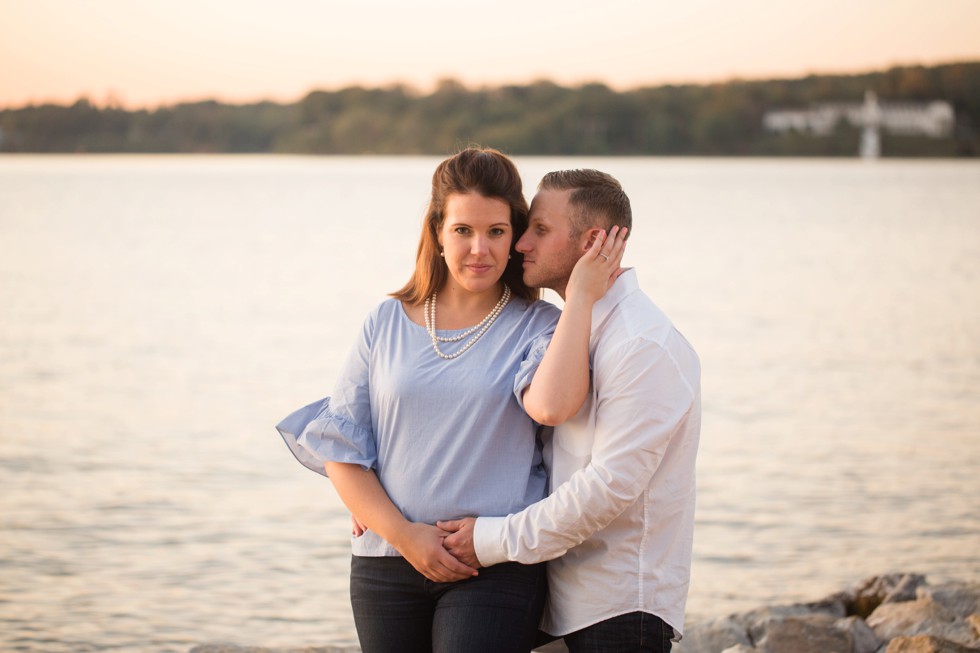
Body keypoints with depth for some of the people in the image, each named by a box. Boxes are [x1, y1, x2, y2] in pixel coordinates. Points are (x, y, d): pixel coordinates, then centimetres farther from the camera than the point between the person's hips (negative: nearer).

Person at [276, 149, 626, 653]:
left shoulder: (537, 325, 2)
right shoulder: (387, 324, 9)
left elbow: (555, 401, -21)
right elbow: (339, 446, 5)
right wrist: (404, 535, -6)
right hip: (386, 568, 3)